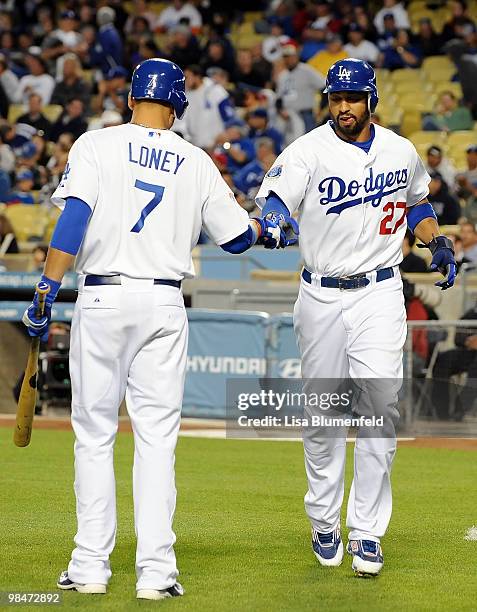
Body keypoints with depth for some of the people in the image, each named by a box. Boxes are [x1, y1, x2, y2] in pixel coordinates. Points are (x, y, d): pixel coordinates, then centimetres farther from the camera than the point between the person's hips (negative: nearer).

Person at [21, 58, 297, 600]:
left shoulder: (97, 145, 1)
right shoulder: (196, 163, 9)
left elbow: (74, 216, -11)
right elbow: (235, 236, 15)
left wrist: (46, 292, -11)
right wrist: (272, 232, 37)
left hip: (101, 299, -1)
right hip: (165, 303, 1)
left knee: (94, 433, 5)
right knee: (156, 437, 3)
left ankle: (90, 566, 4)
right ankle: (155, 571, -2)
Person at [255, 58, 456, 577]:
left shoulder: (401, 151, 5)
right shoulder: (308, 151, -6)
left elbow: (416, 201, 25)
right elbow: (273, 199, -22)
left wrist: (437, 242, 8)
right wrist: (271, 223, -45)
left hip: (379, 295, 1)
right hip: (320, 297, -1)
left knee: (379, 409, -10)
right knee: (321, 414, 6)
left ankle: (366, 534, -7)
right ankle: (324, 525, 22)